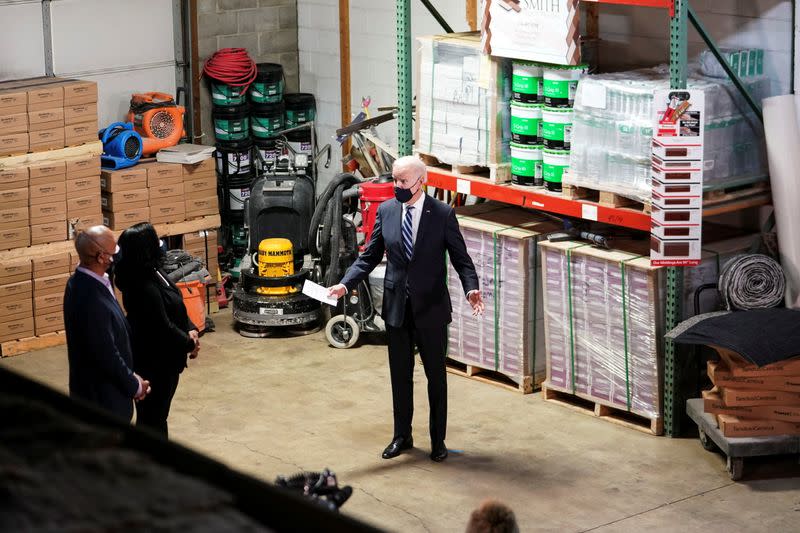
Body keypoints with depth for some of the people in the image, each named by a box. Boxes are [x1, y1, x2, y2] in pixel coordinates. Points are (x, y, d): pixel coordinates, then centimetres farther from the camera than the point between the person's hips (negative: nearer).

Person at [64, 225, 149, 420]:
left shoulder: (81, 281, -1)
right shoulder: (91, 300, -32)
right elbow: (106, 355, -26)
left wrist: (130, 377, 9)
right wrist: (134, 386, -11)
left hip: (94, 388, 9)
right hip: (103, 394, -9)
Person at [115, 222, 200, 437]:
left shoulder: (152, 273, 1)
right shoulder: (144, 287, -29)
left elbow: (176, 308, 9)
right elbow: (163, 328, -25)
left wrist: (190, 330, -6)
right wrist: (189, 344, -10)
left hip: (162, 358, 9)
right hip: (155, 362, -9)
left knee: (154, 414, 21)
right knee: (154, 416, 5)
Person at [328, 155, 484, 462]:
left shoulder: (443, 214, -9)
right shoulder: (386, 211, 0)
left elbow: (460, 258, -8)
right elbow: (370, 257, 5)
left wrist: (471, 288, -26)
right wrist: (345, 284, -8)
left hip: (431, 307, -3)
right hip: (396, 305, 3)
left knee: (435, 374, 9)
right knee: (400, 374, 13)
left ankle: (438, 439, 21)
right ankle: (402, 436, 28)